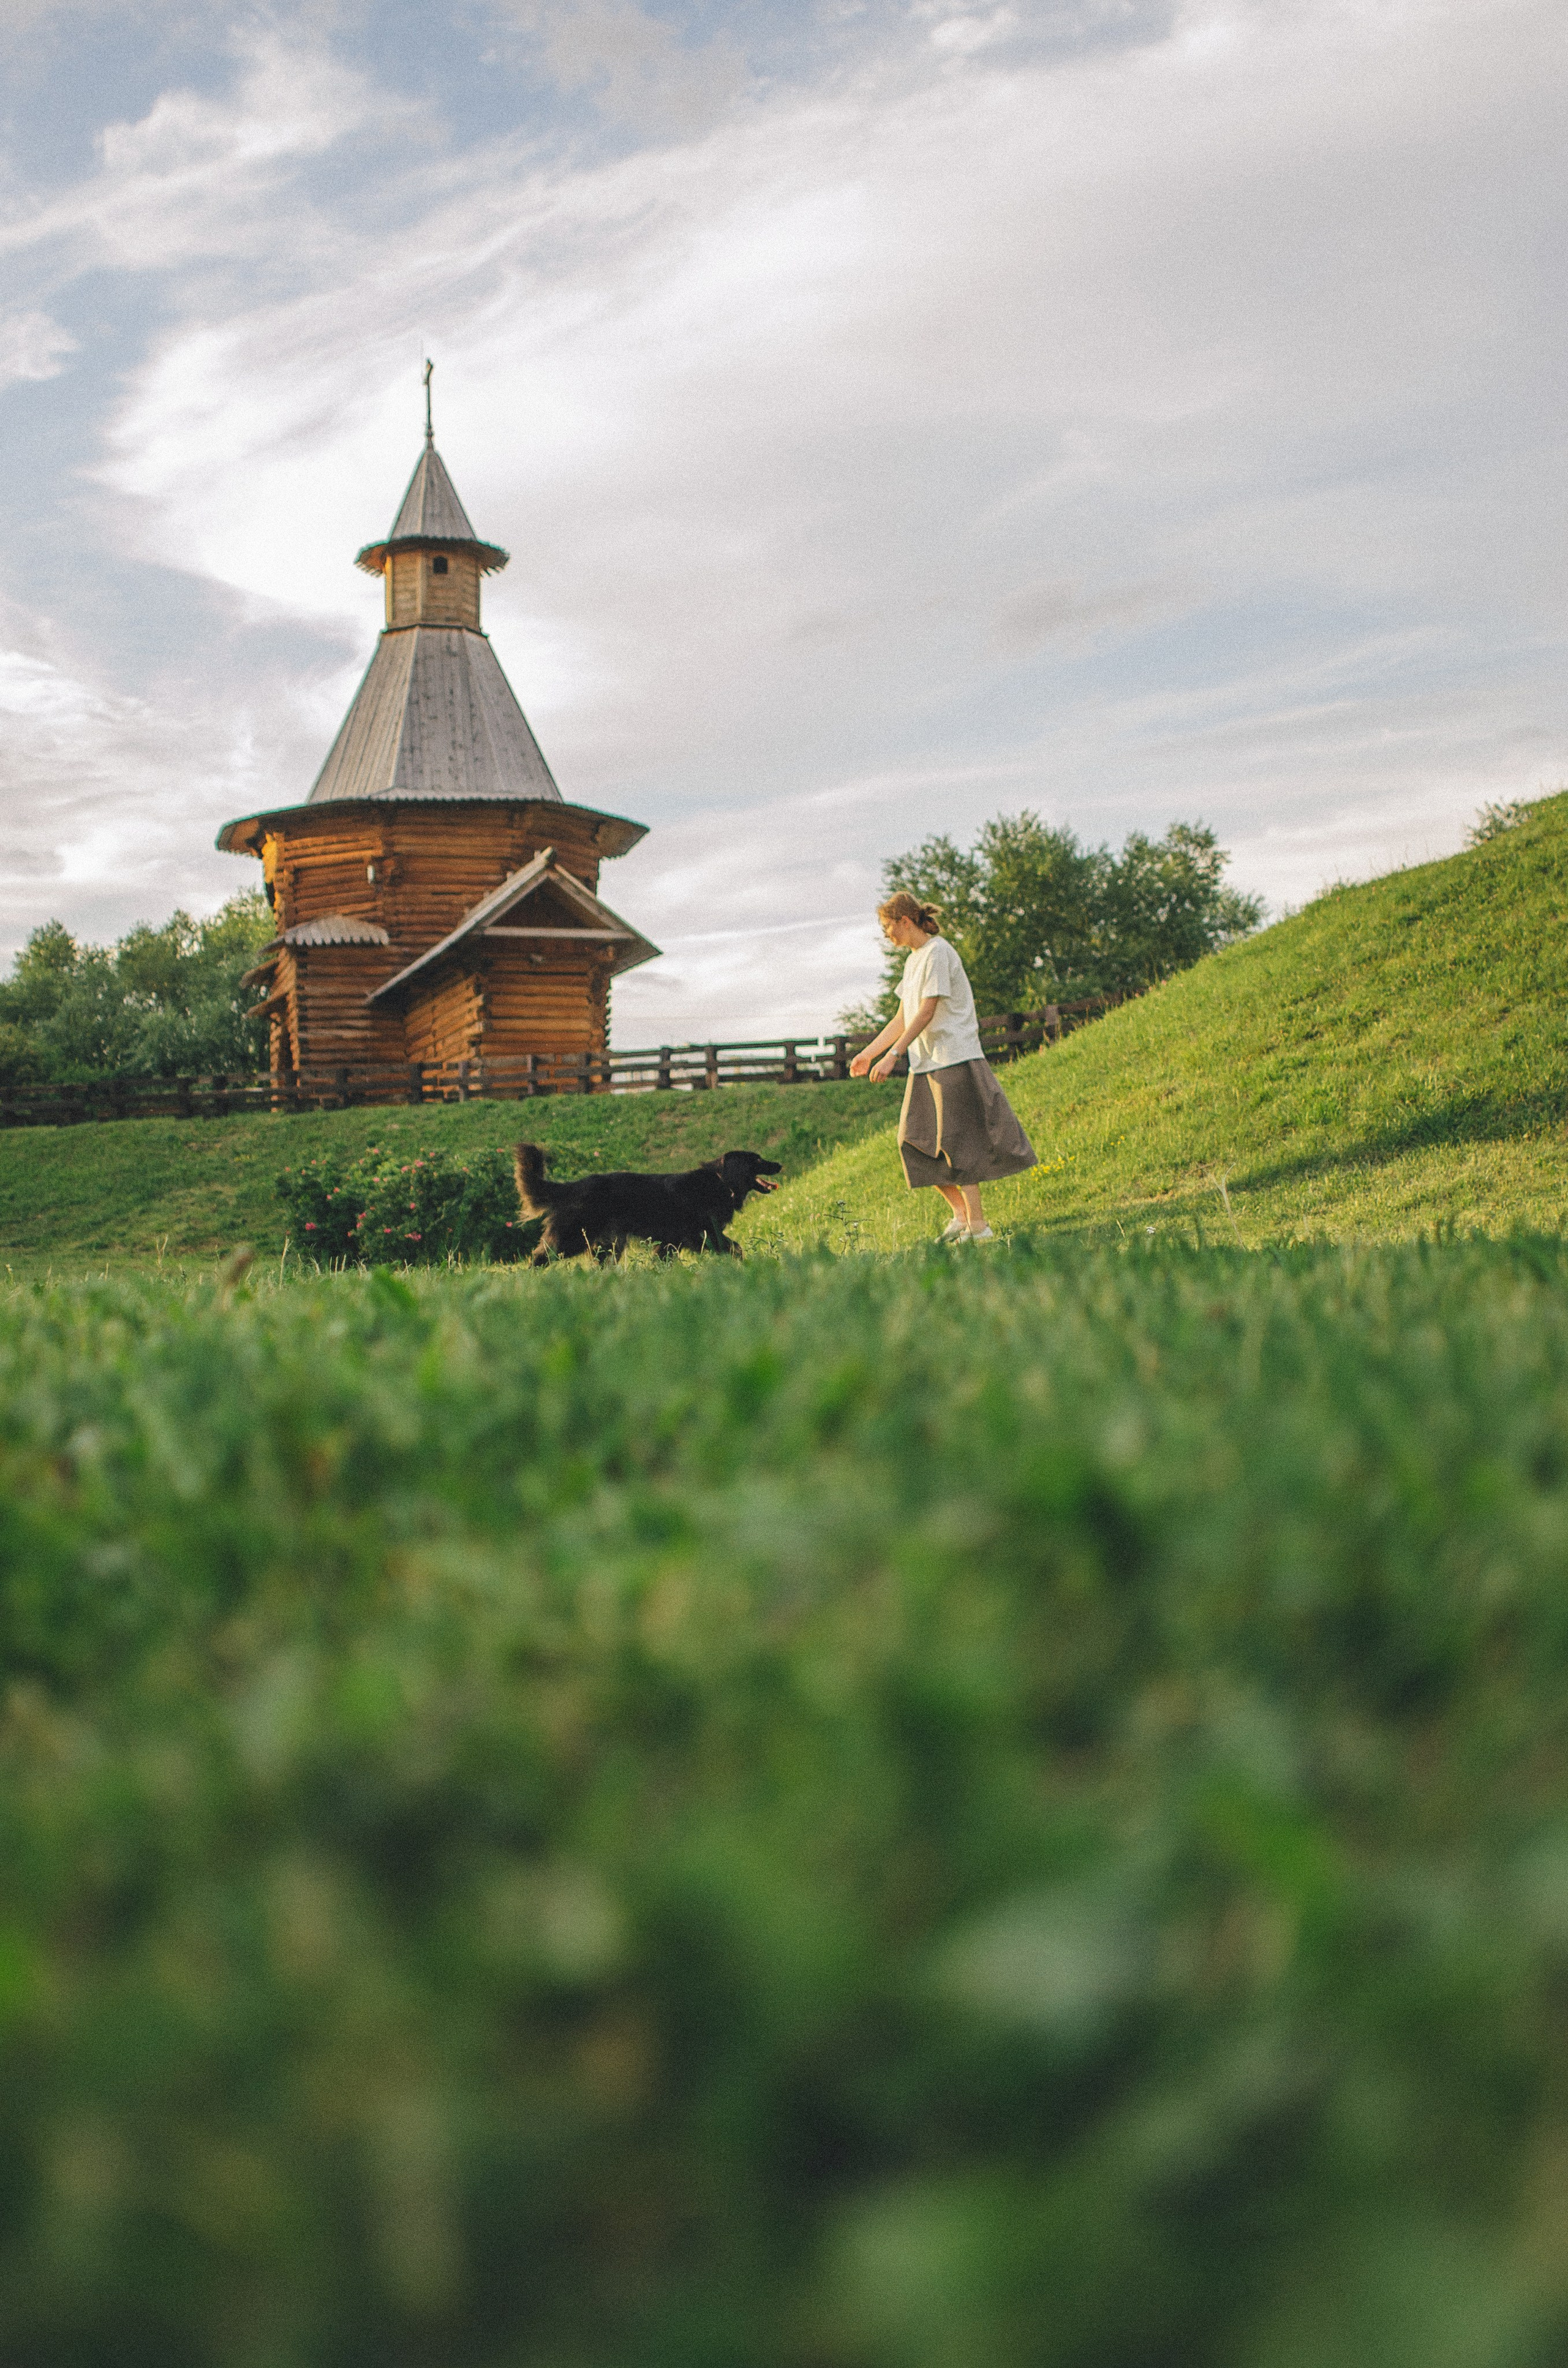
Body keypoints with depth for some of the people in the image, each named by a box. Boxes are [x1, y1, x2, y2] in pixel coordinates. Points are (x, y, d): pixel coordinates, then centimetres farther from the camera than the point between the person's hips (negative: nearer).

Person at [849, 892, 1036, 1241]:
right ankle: (961, 1213, 10)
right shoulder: (914, 960, 17)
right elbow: (902, 1019, 20)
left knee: (957, 1144, -8)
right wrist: (869, 1052, 15)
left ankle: (978, 1226, -3)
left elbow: (926, 1012, -19)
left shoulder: (937, 953, -11)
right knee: (916, 1141, 3)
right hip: (925, 1065, 9)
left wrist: (892, 1055, -24)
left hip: (954, 1059, -9)